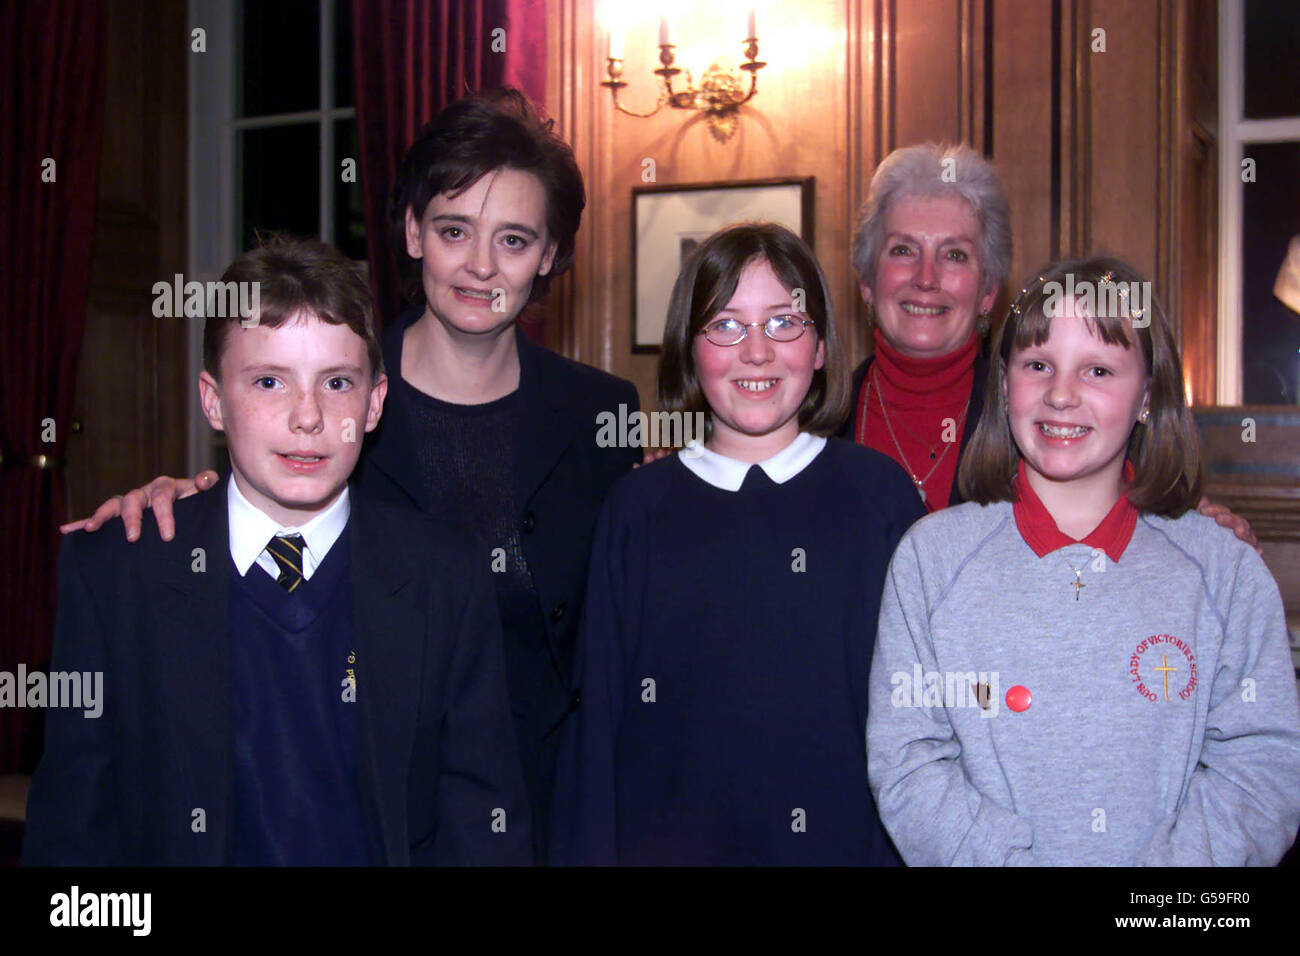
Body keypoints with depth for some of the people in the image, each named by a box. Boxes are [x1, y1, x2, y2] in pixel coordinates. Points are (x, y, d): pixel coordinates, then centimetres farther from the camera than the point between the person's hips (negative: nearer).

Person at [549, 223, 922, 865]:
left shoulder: (879, 492, -2)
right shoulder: (638, 506, 0)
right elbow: (598, 713, 1)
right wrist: (588, 850, -4)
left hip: (842, 836, 0)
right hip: (668, 840, 1)